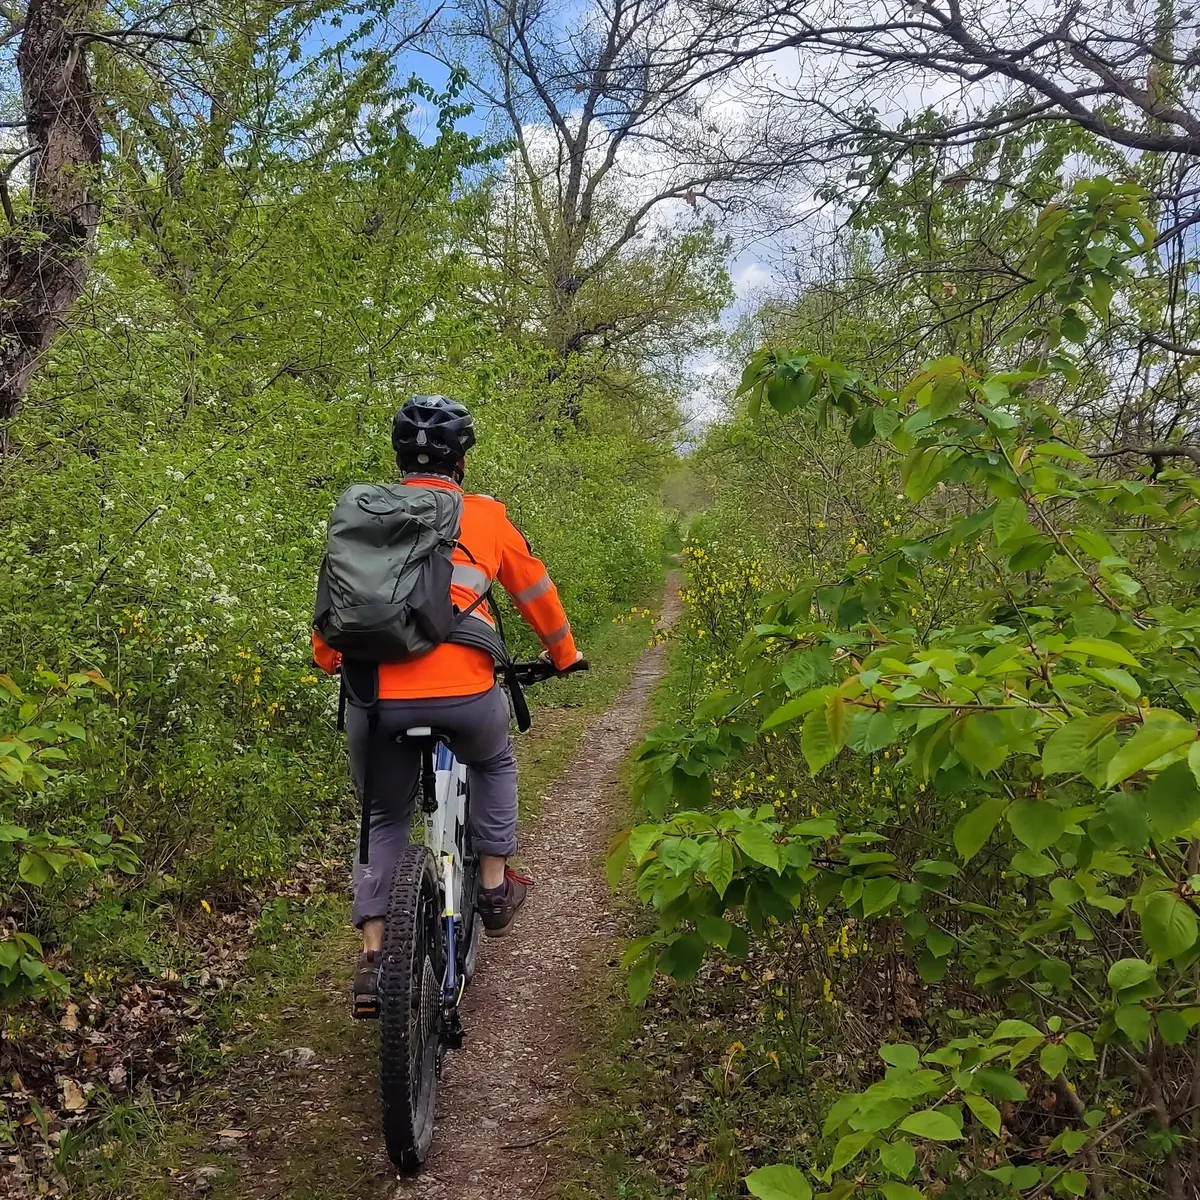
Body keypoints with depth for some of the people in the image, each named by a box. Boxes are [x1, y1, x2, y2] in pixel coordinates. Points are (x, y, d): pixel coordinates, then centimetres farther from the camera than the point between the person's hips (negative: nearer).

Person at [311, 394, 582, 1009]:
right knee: (494, 764, 33)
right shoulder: (485, 516, 10)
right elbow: (536, 593, 20)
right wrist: (564, 654, 36)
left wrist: (328, 661, 39)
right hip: (465, 693, -1)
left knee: (384, 820, 24)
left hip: (375, 698, 2)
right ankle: (495, 886, 32)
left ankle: (372, 955, 18)